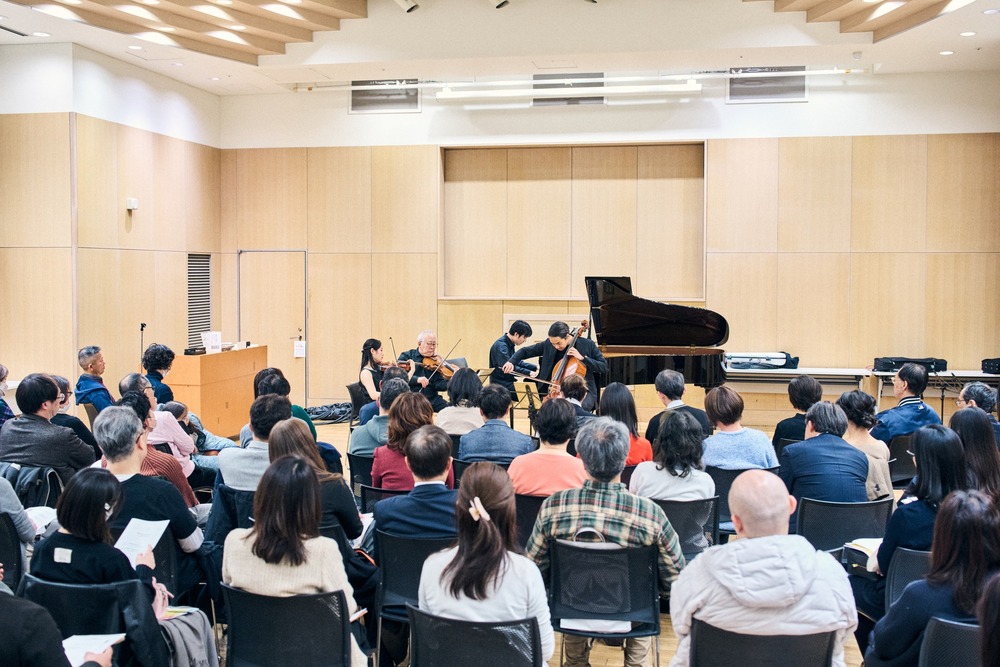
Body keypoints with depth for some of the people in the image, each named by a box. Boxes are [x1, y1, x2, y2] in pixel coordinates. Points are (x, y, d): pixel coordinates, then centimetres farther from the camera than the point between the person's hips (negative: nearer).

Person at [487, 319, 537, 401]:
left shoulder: (510, 345, 10)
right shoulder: (500, 346, -19)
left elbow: (517, 362, 19)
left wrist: (535, 368, 7)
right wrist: (528, 373, -27)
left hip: (509, 383, 9)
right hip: (501, 386, -9)